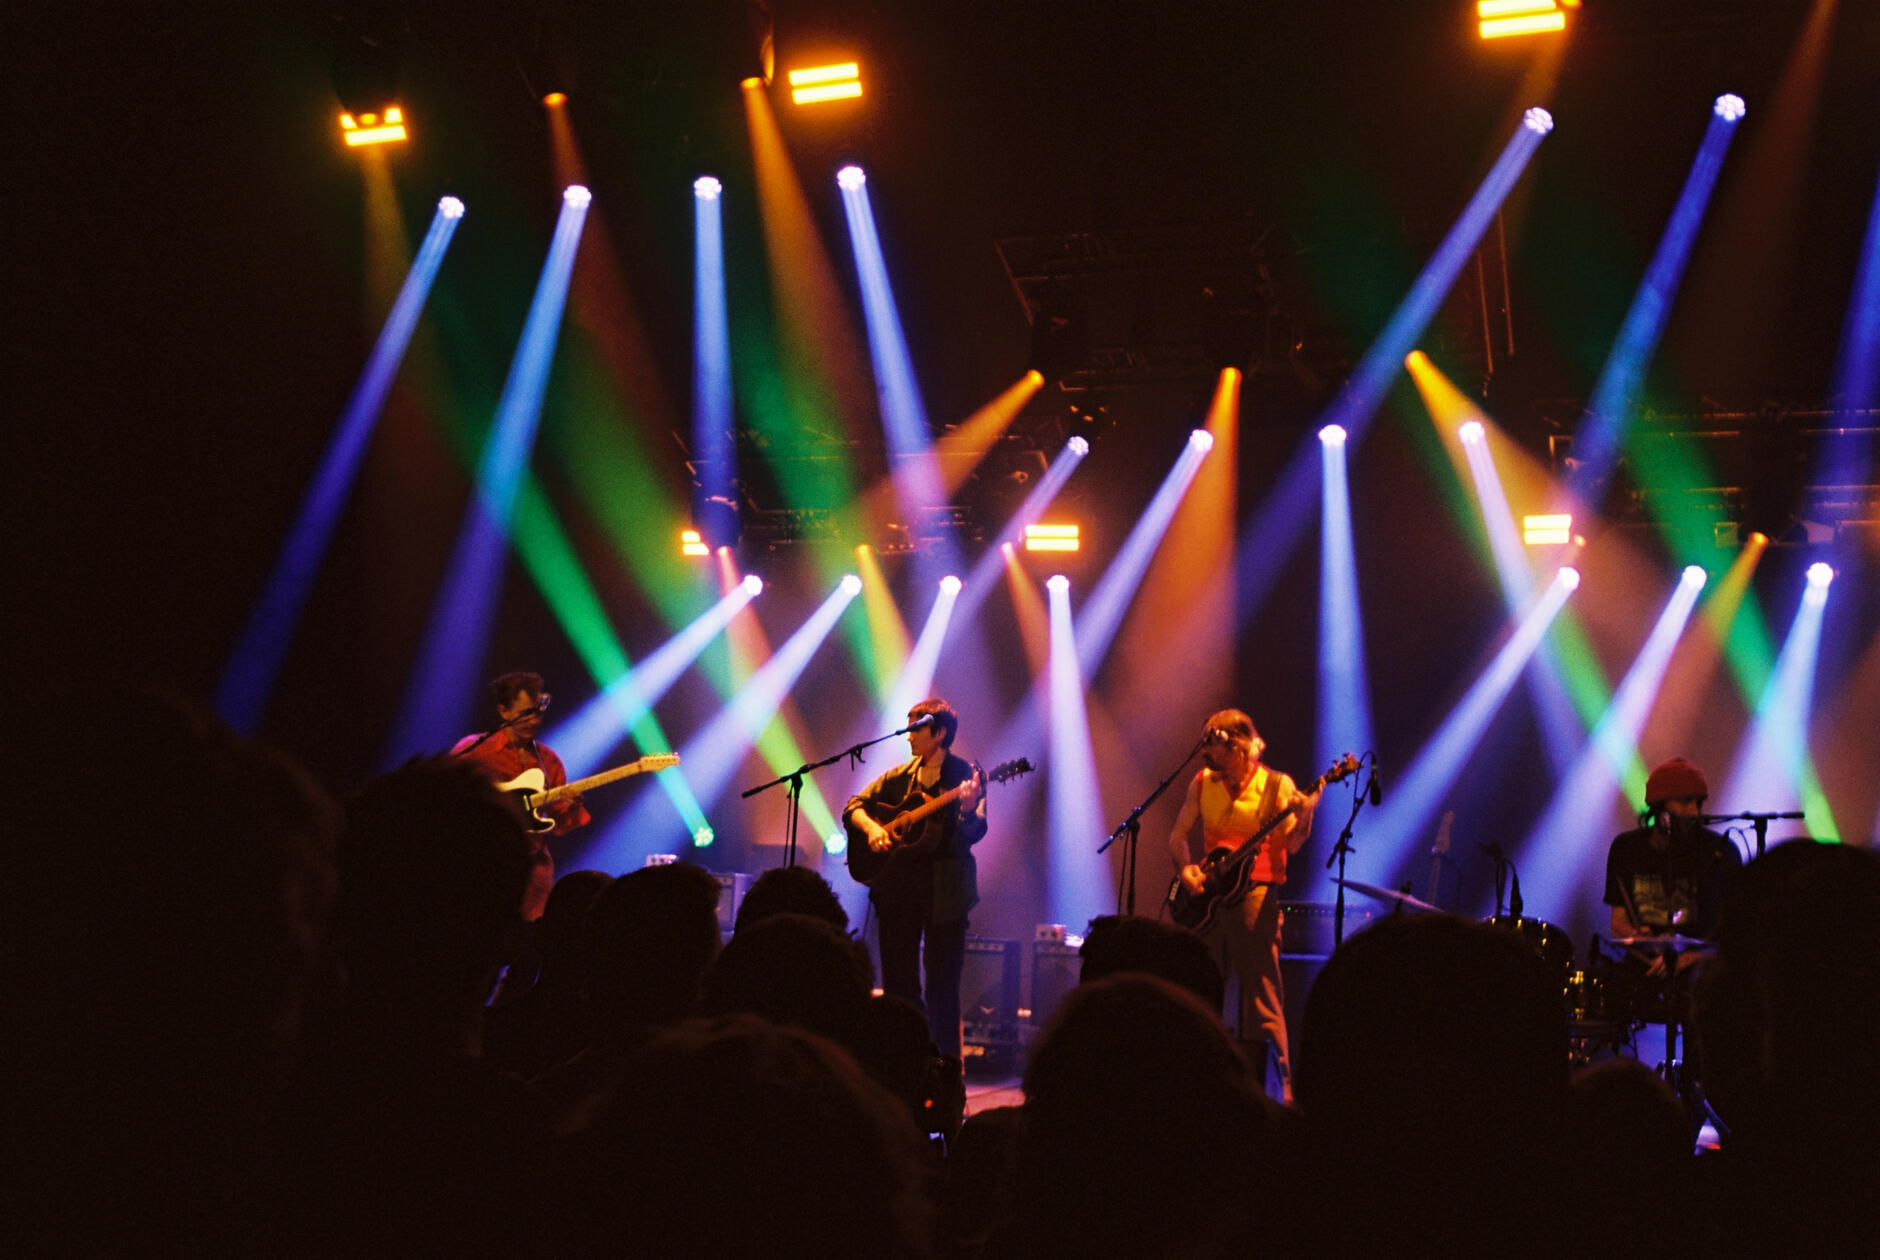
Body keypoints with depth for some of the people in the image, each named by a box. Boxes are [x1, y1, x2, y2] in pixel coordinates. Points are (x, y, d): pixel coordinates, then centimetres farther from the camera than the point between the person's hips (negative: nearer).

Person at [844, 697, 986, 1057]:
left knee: (941, 984, -6)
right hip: (898, 886, 6)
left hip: (943, 888, -5)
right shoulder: (901, 776, 12)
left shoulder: (963, 775, -3)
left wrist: (968, 811, -34)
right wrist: (871, 828, -6)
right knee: (897, 980, 8)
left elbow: (974, 833, -13)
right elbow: (854, 805, 14)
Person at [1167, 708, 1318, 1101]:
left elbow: (1290, 845, -7)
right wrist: (1186, 867, -3)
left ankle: (1283, 1084, -7)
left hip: (1254, 894, -5)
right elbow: (1178, 835, 15)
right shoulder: (1203, 783, 9)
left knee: (1262, 992, -9)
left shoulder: (1277, 785, -1)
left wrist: (1304, 817, -27)